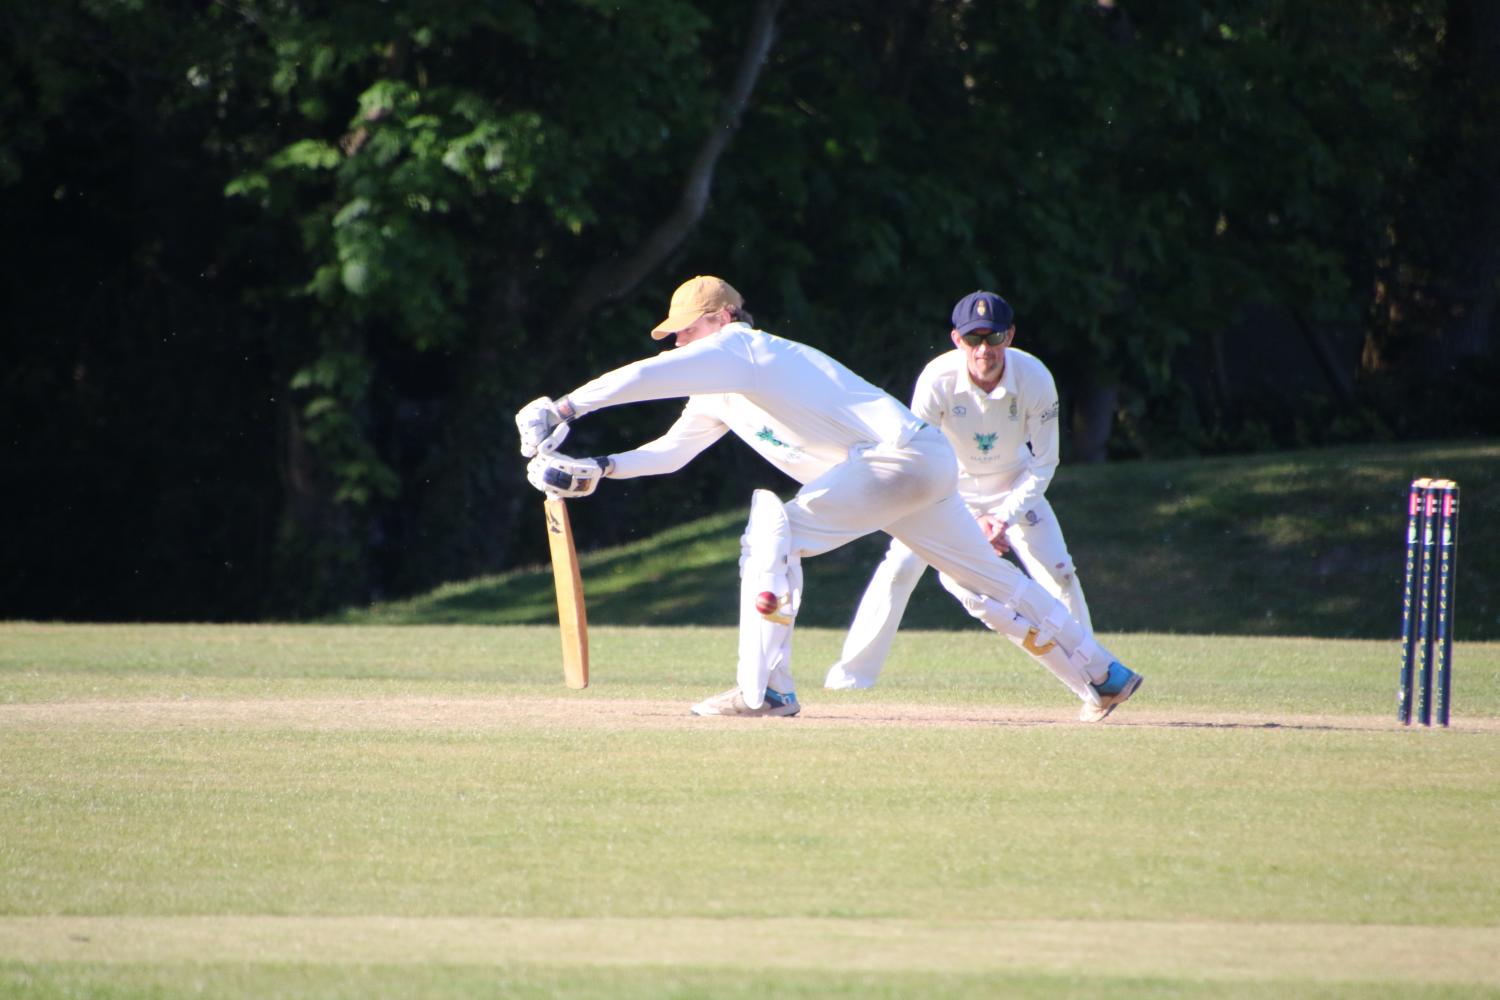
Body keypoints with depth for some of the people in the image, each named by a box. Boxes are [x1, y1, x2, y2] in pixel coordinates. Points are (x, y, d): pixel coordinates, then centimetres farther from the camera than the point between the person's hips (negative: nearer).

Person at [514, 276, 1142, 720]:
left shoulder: (742, 349, -9)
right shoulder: (719, 393, 20)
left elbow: (646, 377, -20)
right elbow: (671, 450, 23)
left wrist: (565, 409, -16)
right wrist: (598, 469, 8)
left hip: (902, 452, -11)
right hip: (926, 471, 11)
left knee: (775, 534, -15)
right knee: (990, 578, 15)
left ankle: (765, 688, -18)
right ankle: (1102, 675, 20)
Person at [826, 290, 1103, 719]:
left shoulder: (1035, 379, -26)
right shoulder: (938, 380, -30)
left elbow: (1044, 463, -15)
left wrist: (1004, 516, -28)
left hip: (1014, 485, 1)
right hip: (947, 484, -1)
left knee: (1058, 574, -9)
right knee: (900, 566, -17)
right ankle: (850, 674, -9)